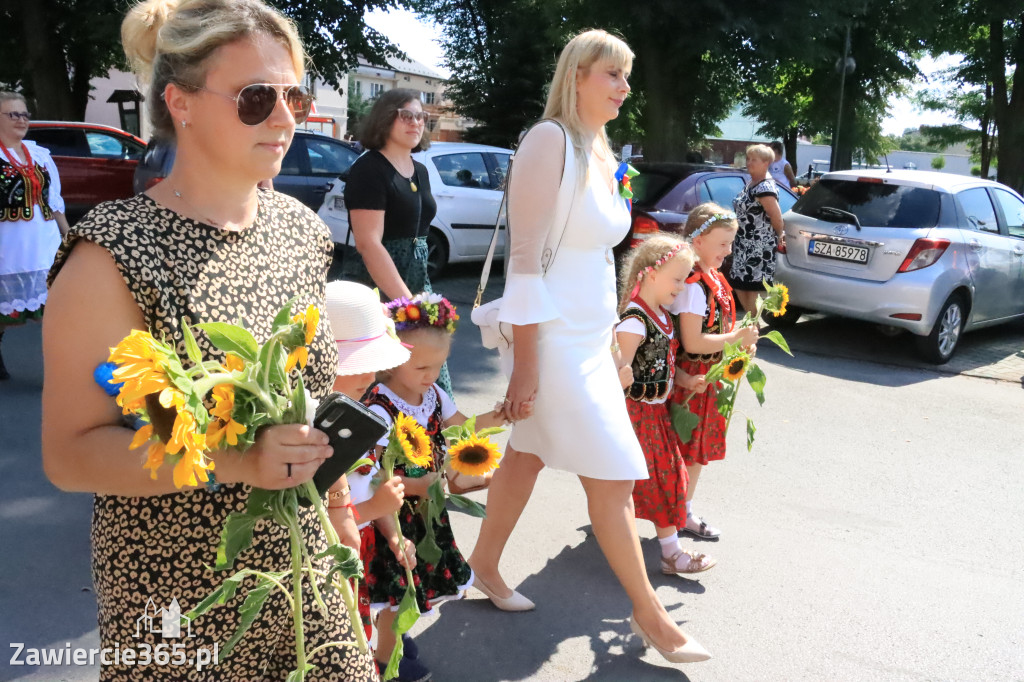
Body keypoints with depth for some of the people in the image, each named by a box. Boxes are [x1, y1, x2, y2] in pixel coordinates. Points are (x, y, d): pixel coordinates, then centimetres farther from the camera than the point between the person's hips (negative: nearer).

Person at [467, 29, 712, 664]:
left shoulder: (598, 152, 13)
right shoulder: (550, 141, -13)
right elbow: (526, 259, -17)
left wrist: (612, 345, 19)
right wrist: (525, 365, -19)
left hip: (590, 337, 8)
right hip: (555, 340, -8)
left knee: (528, 455, 17)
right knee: (613, 476, -1)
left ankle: (484, 563, 35)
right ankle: (648, 612, 15)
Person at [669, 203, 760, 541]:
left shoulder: (713, 279, 9)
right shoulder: (693, 285, -21)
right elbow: (692, 342, -25)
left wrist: (740, 337, 2)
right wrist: (737, 337, -16)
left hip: (708, 377, 10)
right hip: (691, 380, -10)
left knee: (699, 449, 18)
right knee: (687, 451, 2)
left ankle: (685, 511, 31)